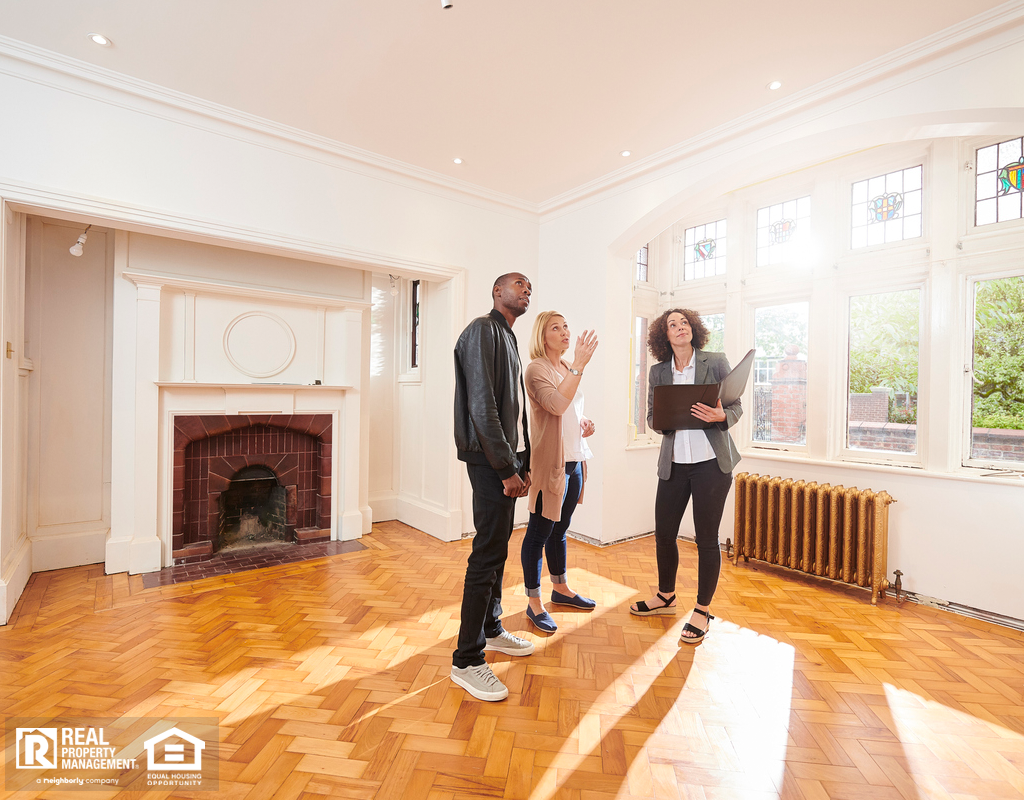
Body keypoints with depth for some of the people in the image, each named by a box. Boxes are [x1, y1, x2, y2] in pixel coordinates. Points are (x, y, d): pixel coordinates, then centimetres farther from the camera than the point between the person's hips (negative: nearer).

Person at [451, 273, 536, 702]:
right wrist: (507, 468, -17)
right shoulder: (483, 330, -9)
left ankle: (491, 629, 35)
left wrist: (523, 462, 15)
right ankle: (467, 660, 11)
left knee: (498, 548, 18)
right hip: (489, 460, -9)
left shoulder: (508, 338, 20)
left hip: (507, 458, 9)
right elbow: (482, 406, -19)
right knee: (487, 554, -4)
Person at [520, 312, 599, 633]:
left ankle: (561, 588, 36)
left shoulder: (567, 368, 15)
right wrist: (580, 364, -27)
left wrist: (584, 423, 7)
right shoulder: (537, 369, -10)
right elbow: (556, 404, -28)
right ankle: (534, 603, 16)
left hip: (573, 459, 8)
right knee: (539, 532, 2)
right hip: (550, 460, -8)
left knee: (559, 529, 20)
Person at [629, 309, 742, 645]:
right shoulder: (658, 371, 8)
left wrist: (721, 415, -21)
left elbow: (736, 406, 1)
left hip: (711, 462, -3)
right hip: (673, 463, 3)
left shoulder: (716, 362, 0)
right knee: (663, 533, 9)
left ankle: (702, 611, 25)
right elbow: (651, 416, 9)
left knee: (706, 537, 4)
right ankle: (666, 596, 35)